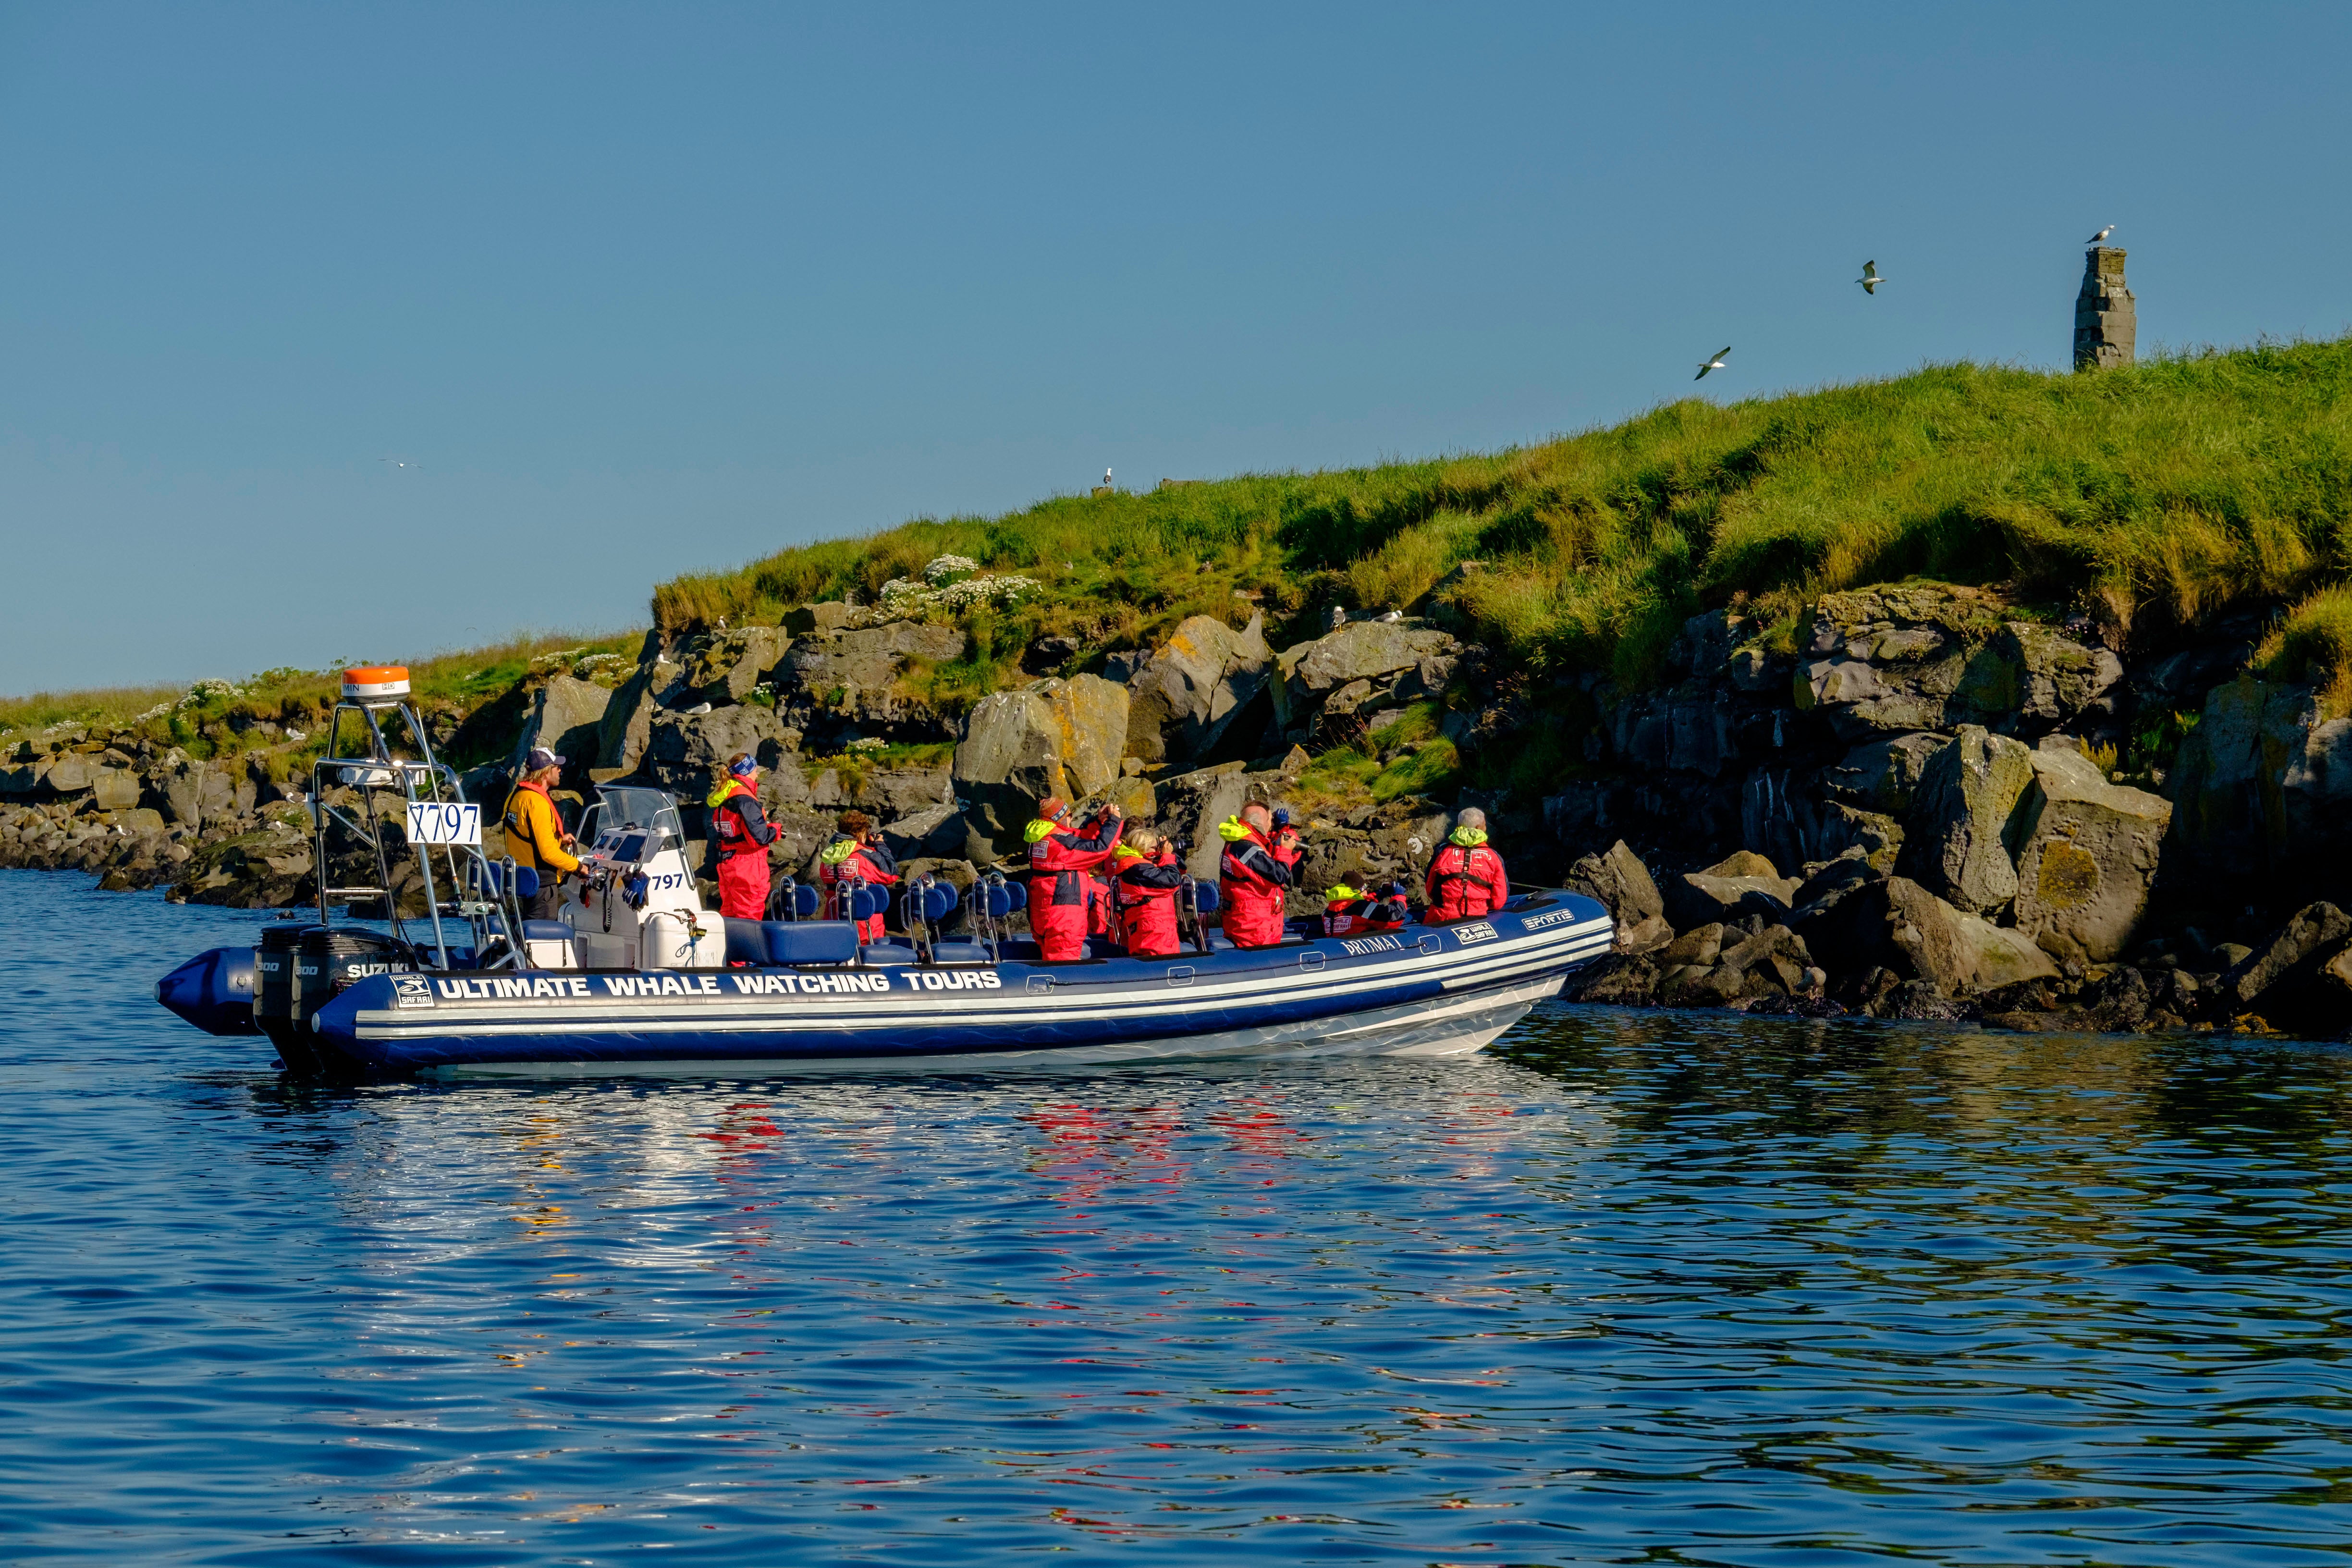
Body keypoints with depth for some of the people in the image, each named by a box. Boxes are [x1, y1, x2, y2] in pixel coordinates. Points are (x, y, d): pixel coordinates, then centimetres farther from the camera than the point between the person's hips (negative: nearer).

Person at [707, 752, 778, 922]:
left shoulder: (721, 798, 11)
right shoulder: (745, 800, -17)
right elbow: (758, 836, -22)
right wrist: (775, 831, -1)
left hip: (726, 862, 9)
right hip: (748, 863, -9)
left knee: (729, 912, 14)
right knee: (748, 916, -5)